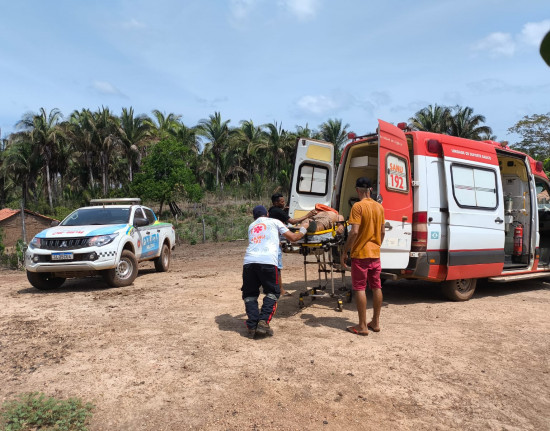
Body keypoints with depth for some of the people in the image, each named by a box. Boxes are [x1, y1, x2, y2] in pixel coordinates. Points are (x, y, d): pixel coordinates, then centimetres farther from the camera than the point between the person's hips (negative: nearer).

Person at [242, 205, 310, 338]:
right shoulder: (274, 222, 21)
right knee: (272, 293, 15)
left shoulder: (251, 226, 31)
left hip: (249, 261, 3)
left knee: (250, 294, 17)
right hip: (267, 261, -3)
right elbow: (293, 238, 21)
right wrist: (303, 228, 39)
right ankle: (263, 321, -1)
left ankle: (252, 326, 4)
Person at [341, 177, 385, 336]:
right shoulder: (379, 207, 8)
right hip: (375, 253, 7)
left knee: (360, 288, -1)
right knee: (376, 287, 12)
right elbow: (382, 231, 13)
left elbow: (354, 232, -21)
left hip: (360, 253, -7)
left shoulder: (358, 206, -14)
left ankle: (362, 326, 3)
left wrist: (344, 252, -14)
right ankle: (376, 322, 22)